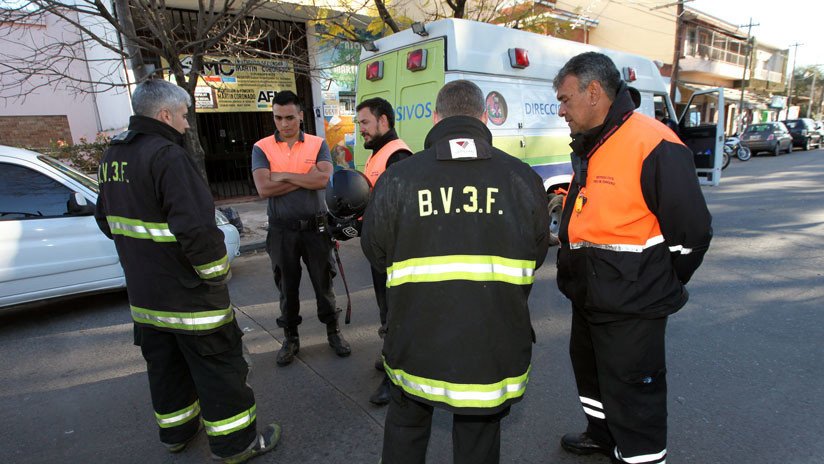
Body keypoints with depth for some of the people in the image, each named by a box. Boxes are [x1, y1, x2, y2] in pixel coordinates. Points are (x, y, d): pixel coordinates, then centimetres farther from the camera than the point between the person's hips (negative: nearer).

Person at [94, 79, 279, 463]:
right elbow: (196, 228, -28)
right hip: (187, 292, -9)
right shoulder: (166, 155, -20)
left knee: (165, 363, 22)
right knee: (219, 366, 4)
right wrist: (217, 273, -15)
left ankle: (176, 430, 39)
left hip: (144, 291, 9)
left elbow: (107, 219, 20)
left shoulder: (113, 155, 9)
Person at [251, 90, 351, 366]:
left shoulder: (318, 144, 1)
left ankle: (333, 332, 29)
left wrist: (283, 175, -13)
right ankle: (290, 338, 30)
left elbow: (323, 179, -18)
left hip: (315, 227, 0)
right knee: (287, 287, 13)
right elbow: (264, 189, -15)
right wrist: (306, 179, -14)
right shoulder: (262, 148, 0)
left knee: (323, 283, 11)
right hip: (282, 230, 1)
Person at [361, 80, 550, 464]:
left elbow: (376, 252, 1)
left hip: (417, 344, 0)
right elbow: (535, 256, 6)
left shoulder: (397, 178, -11)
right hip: (494, 348, 1)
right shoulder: (522, 177, -6)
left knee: (406, 426, 27)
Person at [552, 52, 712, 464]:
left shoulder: (654, 145, -20)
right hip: (588, 299, 10)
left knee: (631, 394, 4)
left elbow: (692, 231, -17)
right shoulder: (588, 147, 9)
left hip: (631, 308, -10)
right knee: (590, 371, 27)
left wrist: (658, 287, -5)